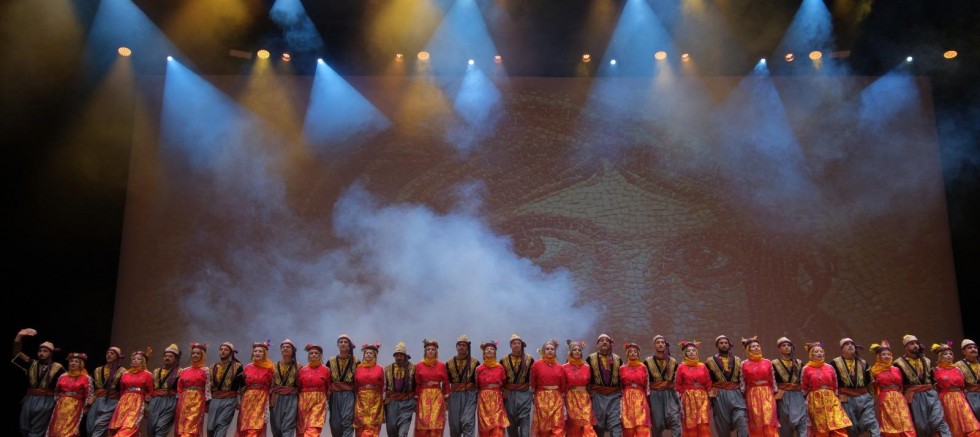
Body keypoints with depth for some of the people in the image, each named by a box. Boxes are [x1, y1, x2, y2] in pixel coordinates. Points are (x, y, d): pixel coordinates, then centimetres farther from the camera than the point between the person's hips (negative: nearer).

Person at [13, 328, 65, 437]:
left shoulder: (57, 368, -1)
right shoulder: (32, 364, 10)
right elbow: (16, 353, 3)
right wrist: (19, 336, -10)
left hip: (46, 402, -4)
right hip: (29, 400, 4)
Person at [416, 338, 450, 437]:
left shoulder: (442, 365, 5)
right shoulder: (419, 366, 4)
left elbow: (445, 383, 8)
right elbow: (417, 384, 4)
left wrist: (446, 398, 3)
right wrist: (416, 398, -1)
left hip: (437, 397, 0)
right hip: (423, 397, 0)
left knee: (436, 425, -5)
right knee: (422, 425, -3)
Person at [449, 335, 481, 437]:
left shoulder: (475, 362, 3)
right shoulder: (449, 363, 9)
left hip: (470, 395, -2)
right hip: (454, 395, 3)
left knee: (468, 421, -13)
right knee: (454, 423, 5)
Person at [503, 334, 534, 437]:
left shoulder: (529, 360, 3)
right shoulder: (504, 361, 4)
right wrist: (503, 392, 0)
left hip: (524, 395, -1)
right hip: (509, 395, 2)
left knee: (524, 420, -7)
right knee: (511, 422, 7)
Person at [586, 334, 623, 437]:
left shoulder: (617, 359, 11)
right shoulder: (591, 359, 4)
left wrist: (622, 394, 9)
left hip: (615, 396, 1)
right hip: (597, 396, -1)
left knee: (616, 424, -7)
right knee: (598, 425, 6)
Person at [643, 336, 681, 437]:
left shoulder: (673, 362, 10)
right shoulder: (647, 362, 5)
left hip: (670, 395, 1)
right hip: (654, 396, -1)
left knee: (675, 419, -17)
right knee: (657, 423, 0)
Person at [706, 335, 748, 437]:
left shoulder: (737, 360, 12)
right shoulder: (710, 361, 5)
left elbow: (742, 379, 14)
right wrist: (710, 396, 2)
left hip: (736, 394, 1)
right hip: (719, 397, -1)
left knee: (742, 420, -15)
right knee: (723, 426, 2)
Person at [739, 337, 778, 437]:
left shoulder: (767, 362, 7)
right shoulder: (744, 364, 3)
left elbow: (773, 380, 8)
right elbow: (743, 382, 3)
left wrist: (774, 395, 4)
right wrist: (743, 398, -2)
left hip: (767, 394, 1)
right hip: (752, 395, -1)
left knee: (769, 424, -8)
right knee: (756, 425, 1)